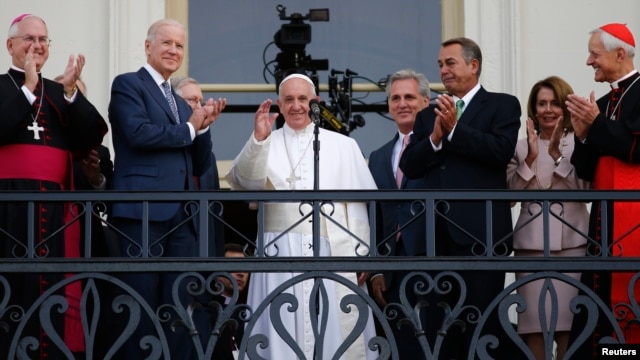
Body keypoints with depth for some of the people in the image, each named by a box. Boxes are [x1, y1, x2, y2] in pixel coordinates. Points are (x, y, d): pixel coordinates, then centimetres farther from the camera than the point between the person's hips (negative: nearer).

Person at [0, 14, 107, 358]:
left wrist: (70, 91, -6)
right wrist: (28, 87, -8)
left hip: (54, 203, 3)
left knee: (53, 287, -2)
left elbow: (91, 138, 4)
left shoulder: (61, 92, 18)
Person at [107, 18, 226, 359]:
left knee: (181, 308, 4)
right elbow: (139, 132, -14)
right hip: (143, 210, -7)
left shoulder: (182, 104, 25)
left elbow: (200, 166, 21)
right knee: (143, 304, -6)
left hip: (183, 216, 7)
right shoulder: (127, 84, 4)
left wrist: (203, 126, 4)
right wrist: (189, 128, -1)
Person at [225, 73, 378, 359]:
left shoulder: (343, 146, 11)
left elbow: (357, 204, 7)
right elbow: (247, 180, -6)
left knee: (336, 333, -2)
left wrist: (362, 256, -1)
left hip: (333, 255, 0)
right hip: (281, 254, 0)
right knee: (283, 334, -1)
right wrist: (259, 139, -20)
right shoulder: (266, 145, 12)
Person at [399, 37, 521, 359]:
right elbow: (409, 166, 8)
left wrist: (454, 130, -11)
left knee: (482, 319, -4)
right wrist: (435, 137, -8)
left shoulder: (502, 105, 5)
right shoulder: (428, 116, 19)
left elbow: (502, 150, -13)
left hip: (480, 232, -5)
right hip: (437, 233, 5)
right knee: (441, 323, 6)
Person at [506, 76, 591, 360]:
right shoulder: (520, 147, 10)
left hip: (571, 241, -1)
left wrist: (557, 154, -15)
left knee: (569, 319, -3)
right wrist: (531, 158, -10)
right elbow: (511, 192, 1)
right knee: (534, 320, -3)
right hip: (531, 242, 1)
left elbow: (584, 187, -6)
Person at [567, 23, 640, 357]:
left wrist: (597, 123, -10)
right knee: (599, 302, 5)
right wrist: (583, 135, -2)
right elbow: (587, 172, 15)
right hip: (604, 216, 8)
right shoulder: (602, 103, 17)